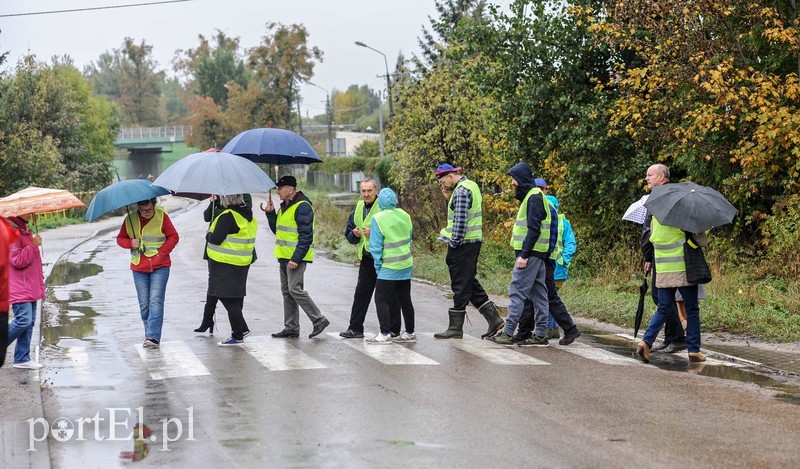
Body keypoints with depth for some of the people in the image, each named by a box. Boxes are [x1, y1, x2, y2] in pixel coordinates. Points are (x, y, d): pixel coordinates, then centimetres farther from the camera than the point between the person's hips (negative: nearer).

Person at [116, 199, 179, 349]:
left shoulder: (162, 216, -3)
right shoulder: (130, 219, 3)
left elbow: (173, 237, 0)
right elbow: (120, 238, 10)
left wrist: (162, 252, -12)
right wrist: (130, 243, -12)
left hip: (160, 267, -3)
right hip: (139, 268, 3)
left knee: (156, 301, -13)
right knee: (144, 304, 5)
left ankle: (153, 337, -17)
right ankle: (150, 336, 15)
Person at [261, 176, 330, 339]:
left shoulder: (302, 207, -15)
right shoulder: (284, 206, 15)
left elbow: (306, 236, -20)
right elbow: (277, 230, 22)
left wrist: (296, 258, -24)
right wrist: (270, 214, 9)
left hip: (296, 257, -10)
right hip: (284, 256, 10)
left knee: (295, 289, -13)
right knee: (286, 291, 10)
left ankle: (319, 320, -5)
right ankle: (291, 327, 15)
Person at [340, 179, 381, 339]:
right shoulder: (358, 209, 13)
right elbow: (348, 234, 19)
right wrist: (354, 234, -3)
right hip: (366, 258, 6)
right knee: (361, 293, 8)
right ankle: (355, 328, 13)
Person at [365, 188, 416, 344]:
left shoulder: (378, 219, -13)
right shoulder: (404, 215, 4)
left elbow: (376, 246, -11)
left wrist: (378, 265, -2)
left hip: (389, 267, -6)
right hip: (406, 265, 6)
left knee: (381, 299, -1)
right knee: (405, 299, 13)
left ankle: (385, 334, -6)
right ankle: (410, 333, 18)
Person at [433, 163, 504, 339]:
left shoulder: (461, 191, -16)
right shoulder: (471, 185, 16)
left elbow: (460, 220, -21)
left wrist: (454, 242, -15)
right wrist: (448, 198, 9)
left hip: (462, 245, -10)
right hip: (473, 242, 10)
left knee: (460, 285, -3)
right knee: (470, 283, 15)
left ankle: (455, 328, 3)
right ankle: (494, 318, 13)